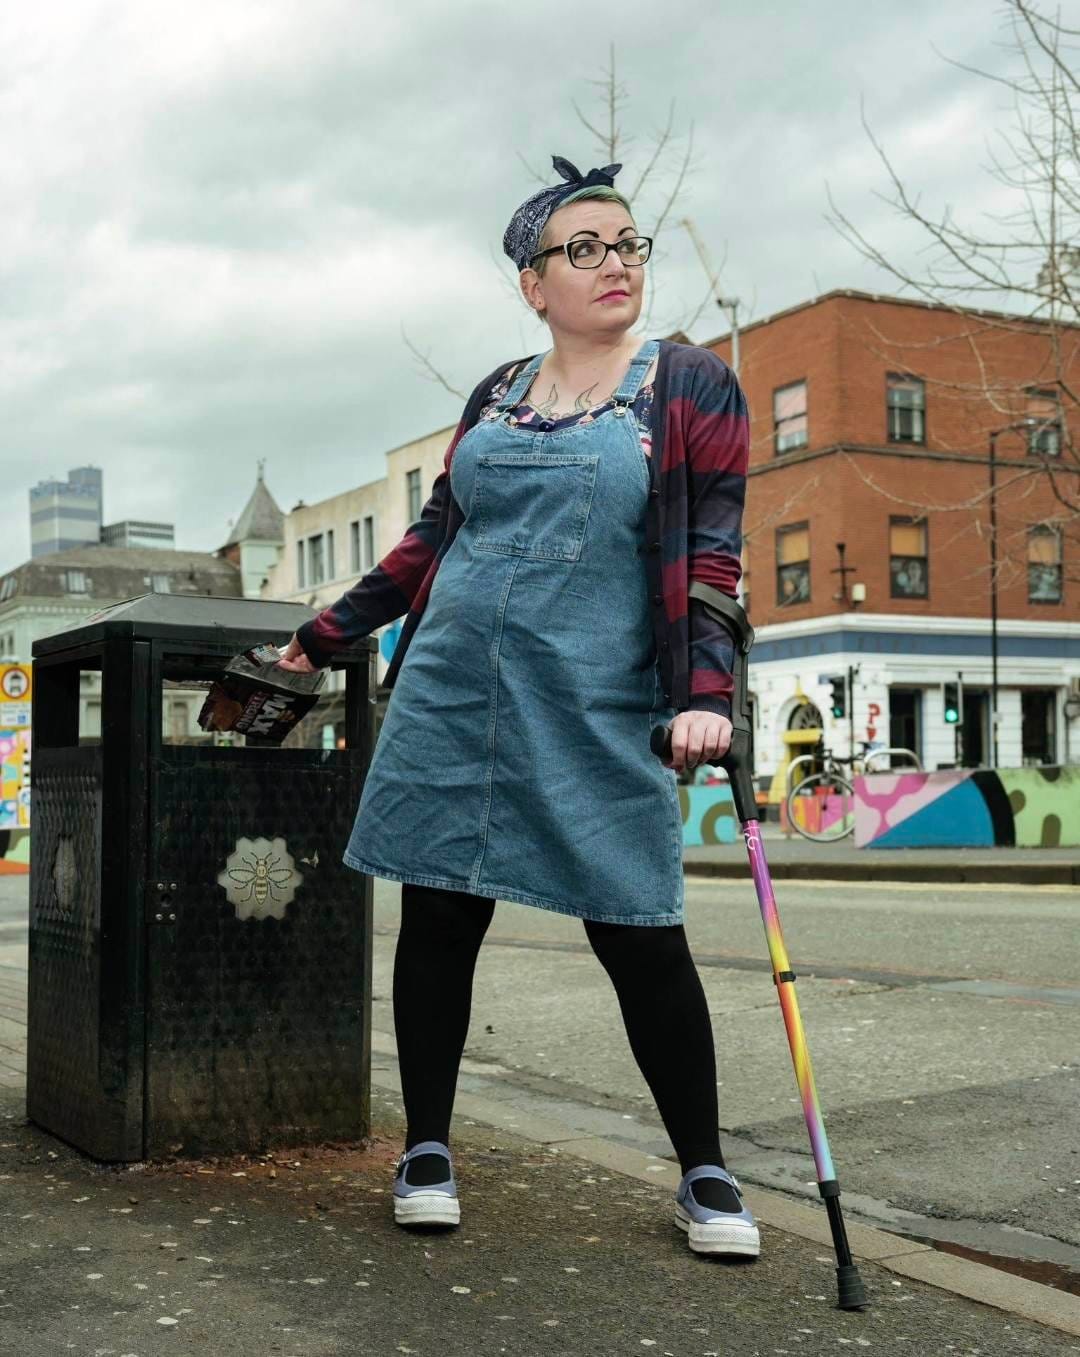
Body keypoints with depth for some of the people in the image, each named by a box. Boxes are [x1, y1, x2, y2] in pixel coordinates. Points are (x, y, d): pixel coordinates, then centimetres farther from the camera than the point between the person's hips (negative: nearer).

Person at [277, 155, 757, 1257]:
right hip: (451, 698, 4)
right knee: (438, 922, 6)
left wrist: (704, 693, -18)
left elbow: (709, 557, -4)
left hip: (598, 713, -3)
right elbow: (433, 537, 19)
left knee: (640, 940, -3)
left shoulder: (689, 389, 3)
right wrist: (323, 637, 20)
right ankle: (427, 1153, 21)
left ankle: (705, 1178, 13)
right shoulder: (497, 396, 13)